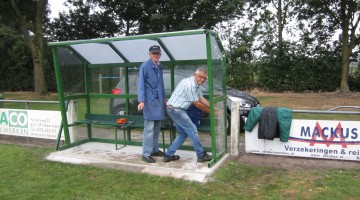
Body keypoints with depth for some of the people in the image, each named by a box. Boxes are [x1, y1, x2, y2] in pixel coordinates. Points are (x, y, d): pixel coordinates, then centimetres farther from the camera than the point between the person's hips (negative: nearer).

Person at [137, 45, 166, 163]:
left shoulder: (160, 67, 14)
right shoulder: (145, 66, -9)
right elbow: (141, 84, -13)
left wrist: (163, 98, 23)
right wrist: (141, 100, -22)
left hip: (159, 101, 8)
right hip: (150, 101, -8)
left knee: (157, 128, 14)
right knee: (149, 129, -7)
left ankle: (154, 150, 26)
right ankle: (146, 154, 0)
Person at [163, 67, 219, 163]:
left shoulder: (195, 84, 12)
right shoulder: (190, 85, -19)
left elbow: (202, 99, 15)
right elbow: (197, 104, -14)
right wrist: (210, 112, -3)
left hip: (173, 109, 10)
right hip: (175, 109, -10)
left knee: (183, 133, 15)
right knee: (192, 130, -3)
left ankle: (168, 155, 17)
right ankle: (201, 155, 8)